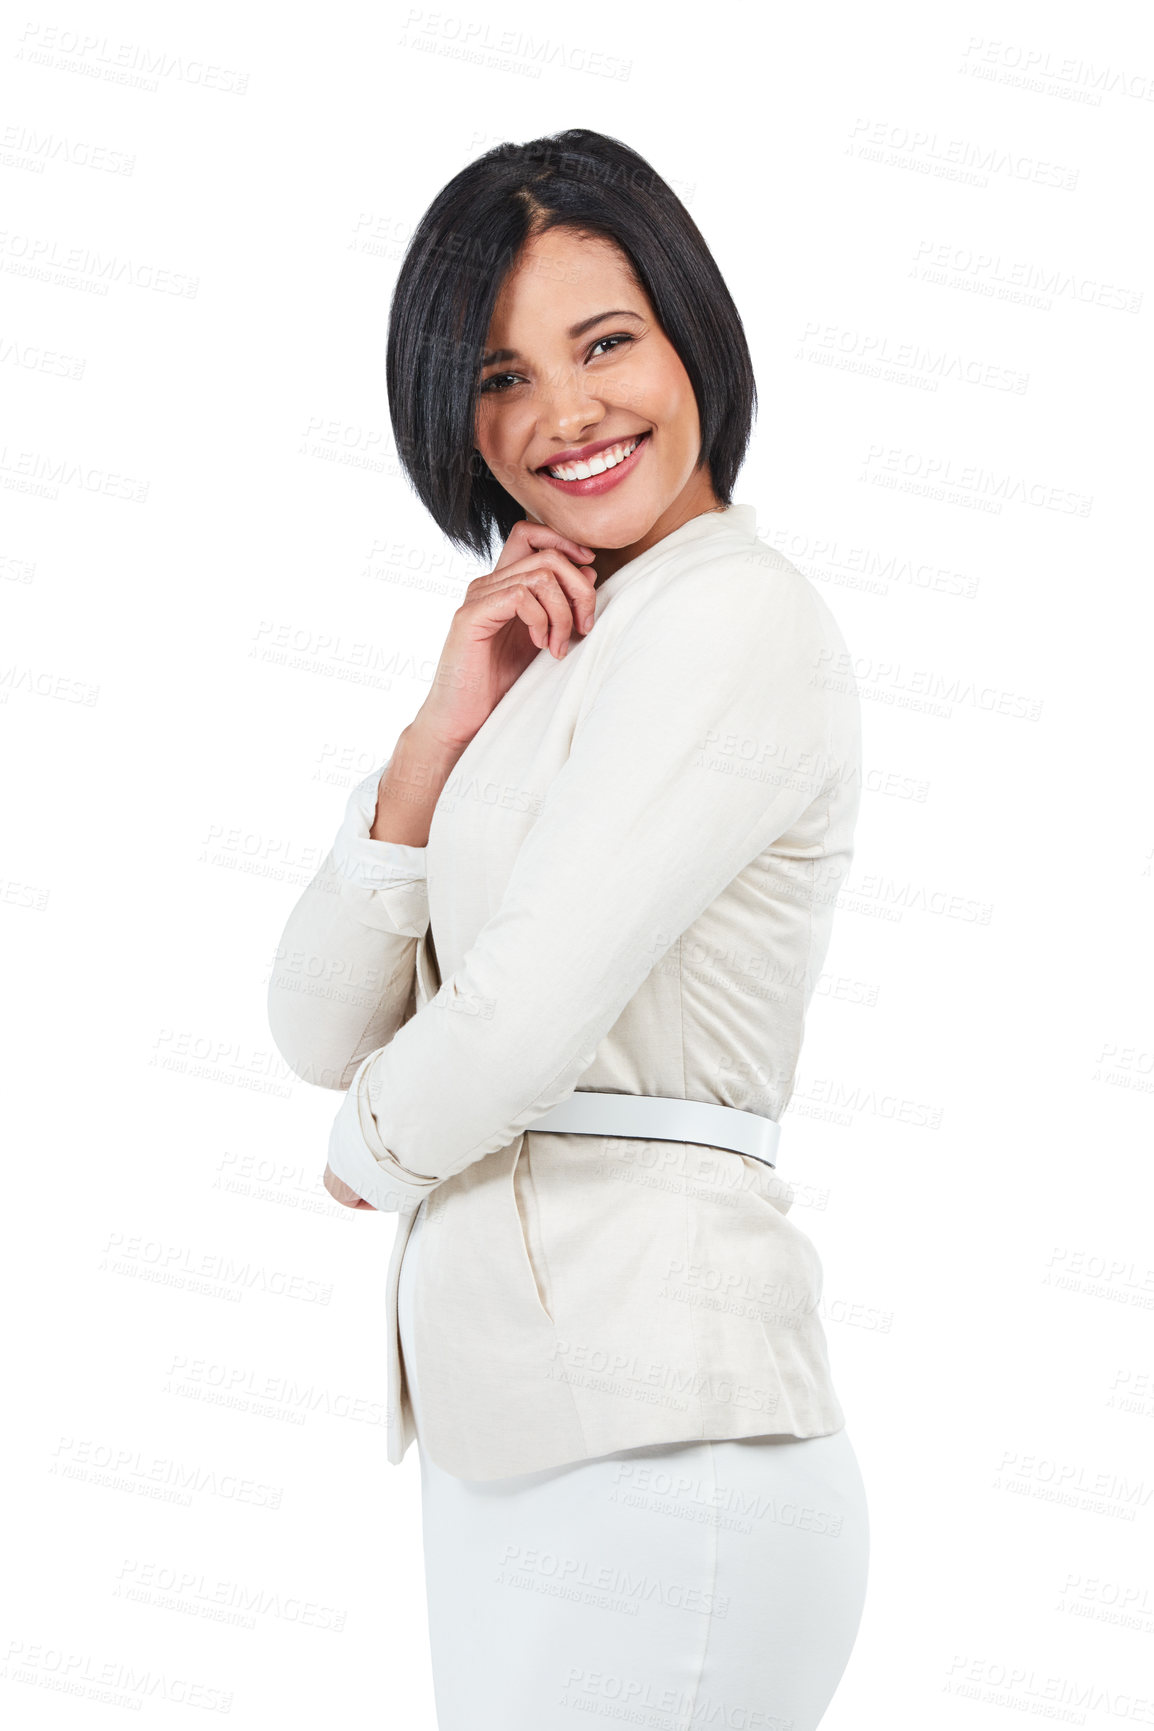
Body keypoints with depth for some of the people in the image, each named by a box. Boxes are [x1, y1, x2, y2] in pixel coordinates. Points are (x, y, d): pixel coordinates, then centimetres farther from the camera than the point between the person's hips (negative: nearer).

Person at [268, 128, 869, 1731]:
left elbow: (522, 1020, -21)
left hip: (652, 1459, -8)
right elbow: (320, 1030, 7)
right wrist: (444, 727, -6)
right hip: (513, 1421, 9)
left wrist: (376, 1151, 1)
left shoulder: (737, 617, -12)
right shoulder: (554, 665, 15)